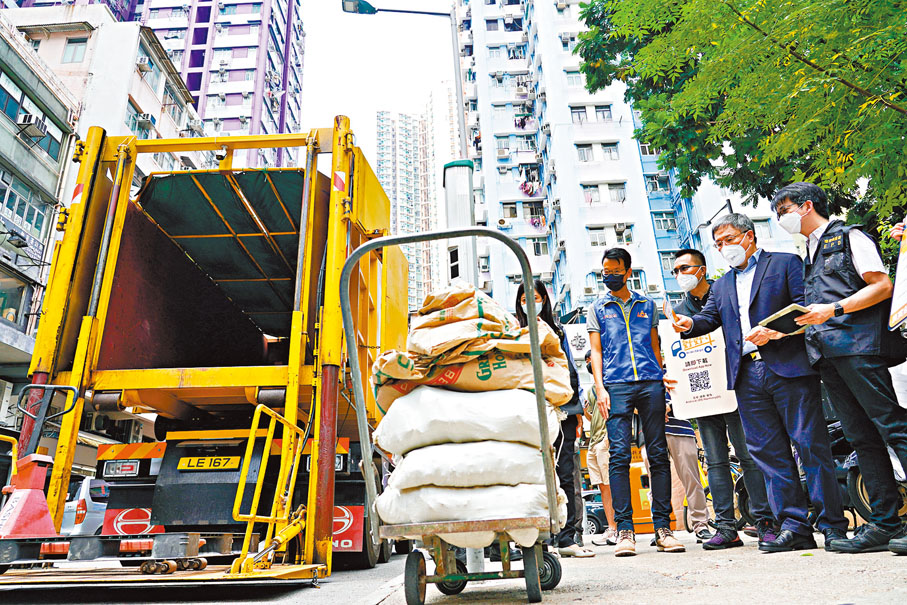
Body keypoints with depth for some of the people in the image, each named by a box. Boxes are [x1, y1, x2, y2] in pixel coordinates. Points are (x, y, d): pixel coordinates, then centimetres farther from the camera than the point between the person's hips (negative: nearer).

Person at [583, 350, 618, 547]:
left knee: (611, 485, -10)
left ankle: (617, 530, -8)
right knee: (603, 486, 5)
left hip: (607, 438, -8)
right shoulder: (590, 391, 25)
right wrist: (583, 410, 8)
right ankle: (611, 528, 8)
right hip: (593, 441, 8)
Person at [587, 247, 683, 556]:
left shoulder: (647, 305, 19)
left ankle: (662, 528, 6)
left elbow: (655, 347, 20)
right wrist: (600, 388, -3)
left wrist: (661, 384, 10)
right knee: (619, 455, -7)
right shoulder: (597, 308, 15)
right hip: (616, 386, -2)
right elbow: (596, 351, 9)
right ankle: (624, 530, -3)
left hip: (650, 383, 2)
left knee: (659, 454, 0)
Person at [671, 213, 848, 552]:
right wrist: (689, 324, -10)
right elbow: (709, 318, 11)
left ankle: (833, 526, 7)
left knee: (811, 444, -3)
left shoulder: (785, 263, 8)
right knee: (768, 453, 3)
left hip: (789, 368, -5)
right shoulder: (721, 285, 24)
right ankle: (794, 526, 9)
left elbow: (804, 304, -4)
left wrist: (774, 330, -17)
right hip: (747, 377, 5)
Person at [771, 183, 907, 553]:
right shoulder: (809, 255, 26)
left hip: (858, 345, -7)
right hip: (826, 352, 8)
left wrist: (833, 309, -17)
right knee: (862, 438, 5)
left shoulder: (848, 237, 4)